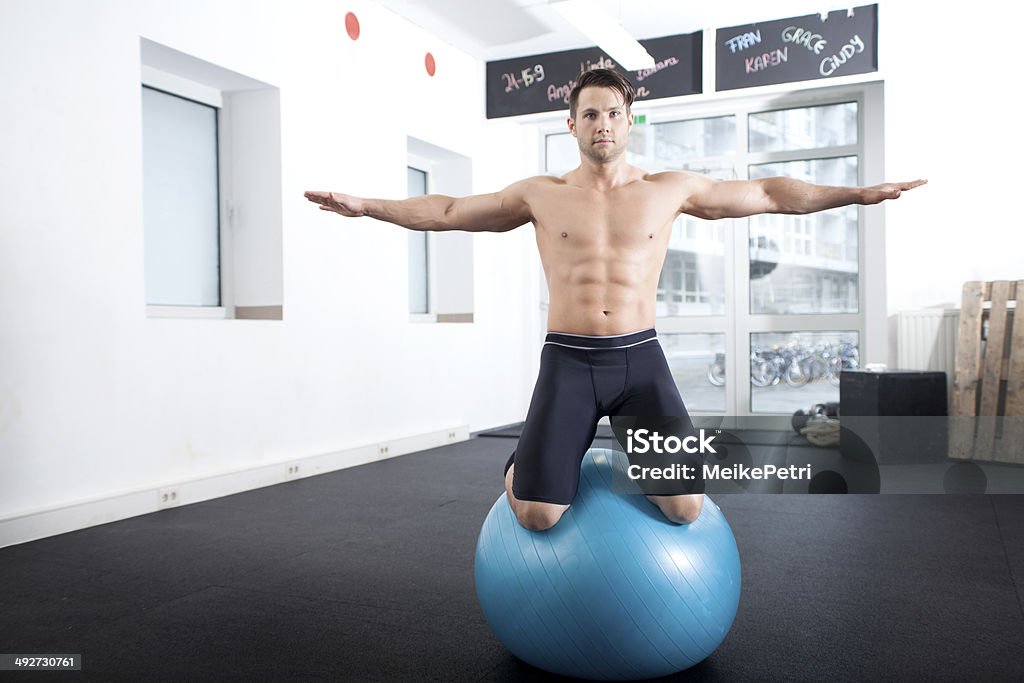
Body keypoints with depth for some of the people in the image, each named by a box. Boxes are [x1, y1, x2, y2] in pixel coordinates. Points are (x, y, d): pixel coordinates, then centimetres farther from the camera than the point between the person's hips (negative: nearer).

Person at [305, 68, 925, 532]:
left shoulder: (671, 189, 7)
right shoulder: (541, 194, 6)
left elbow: (768, 194, 12)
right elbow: (447, 211, 12)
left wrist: (858, 193, 7)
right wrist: (366, 205, 6)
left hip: (640, 357, 1)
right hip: (568, 361, -1)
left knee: (687, 507, -12)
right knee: (537, 515, -14)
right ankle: (528, 462, 25)